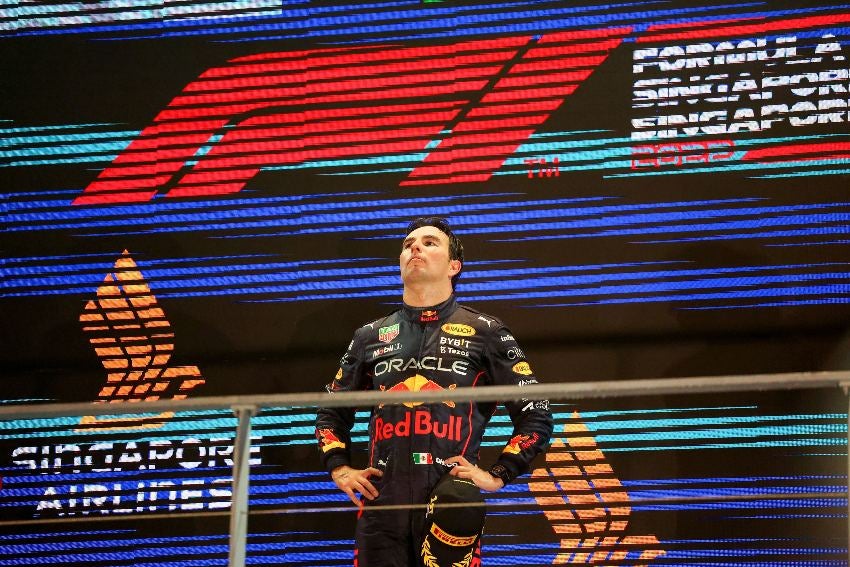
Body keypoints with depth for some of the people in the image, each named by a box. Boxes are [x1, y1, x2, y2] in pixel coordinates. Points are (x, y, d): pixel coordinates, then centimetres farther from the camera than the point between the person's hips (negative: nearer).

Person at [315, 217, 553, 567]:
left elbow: (536, 416, 9)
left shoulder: (484, 333, 9)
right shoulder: (371, 337, 18)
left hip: (449, 505, -3)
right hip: (381, 503, 3)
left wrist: (498, 475, -1)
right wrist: (339, 469, 11)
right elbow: (331, 412, 28)